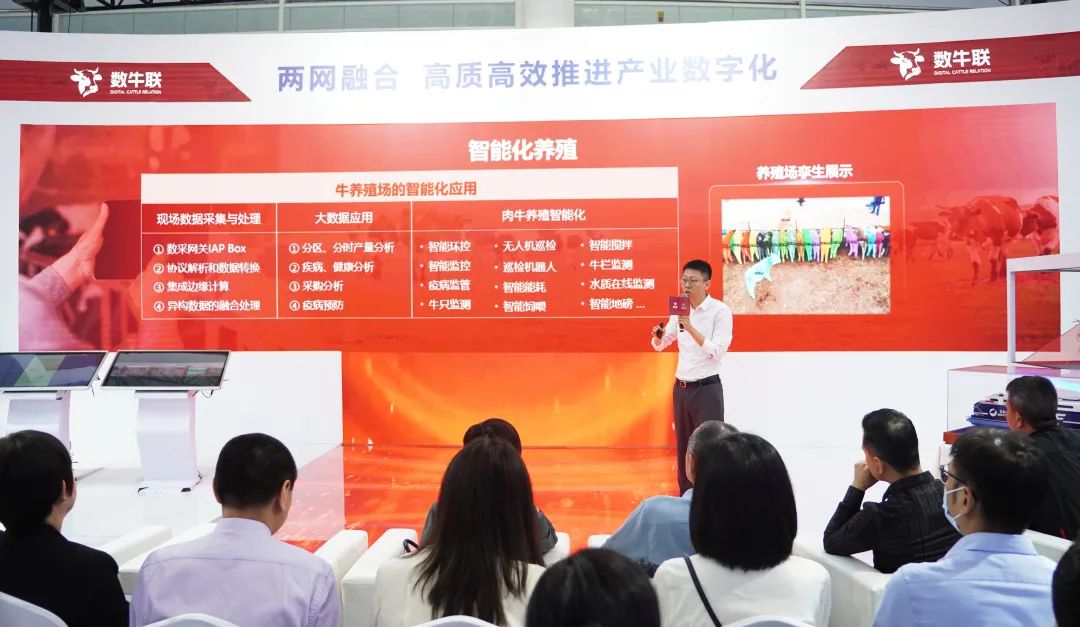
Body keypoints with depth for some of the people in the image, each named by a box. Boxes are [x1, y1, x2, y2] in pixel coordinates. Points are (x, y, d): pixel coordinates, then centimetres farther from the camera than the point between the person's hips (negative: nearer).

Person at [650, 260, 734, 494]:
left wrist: (690, 328, -25)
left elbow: (717, 351, -19)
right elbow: (659, 345, 14)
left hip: (707, 388, -6)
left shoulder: (720, 311, -10)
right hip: (681, 388, 6)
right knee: (683, 445, 13)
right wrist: (658, 335, -8)